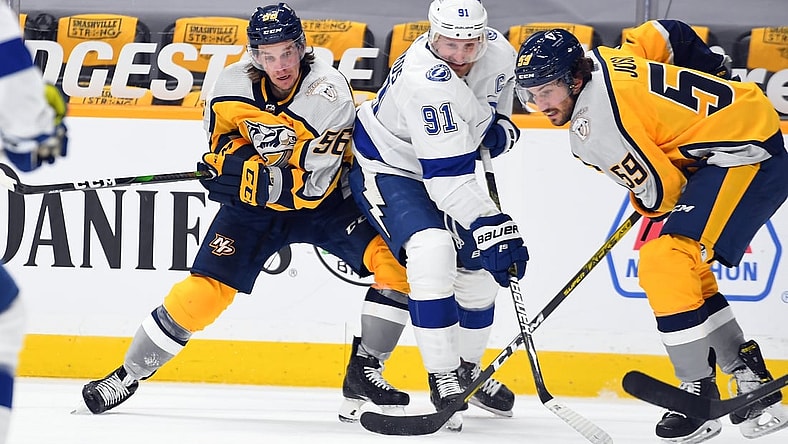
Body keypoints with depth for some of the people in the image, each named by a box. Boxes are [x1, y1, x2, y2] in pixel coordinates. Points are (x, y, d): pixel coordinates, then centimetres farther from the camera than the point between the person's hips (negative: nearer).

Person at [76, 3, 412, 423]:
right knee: (204, 290, -9)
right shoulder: (234, 84, -16)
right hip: (253, 202, 1)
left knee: (396, 260, -20)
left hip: (323, 200, -1)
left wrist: (251, 179, -37)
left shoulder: (329, 94, -28)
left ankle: (363, 372, -8)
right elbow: (222, 131, 5)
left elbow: (311, 183, -30)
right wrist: (233, 155, -17)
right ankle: (128, 375, 8)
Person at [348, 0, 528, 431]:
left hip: (448, 168, 8)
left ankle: (468, 368, 33)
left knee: (479, 266, 8)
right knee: (432, 251, -30)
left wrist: (500, 125, -3)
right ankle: (443, 381, -22)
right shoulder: (424, 82, -37)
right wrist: (491, 226, -43)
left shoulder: (498, 51, -15)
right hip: (385, 167, -8)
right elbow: (447, 178, -39)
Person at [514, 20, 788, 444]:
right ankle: (750, 378, 20)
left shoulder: (591, 126, -20)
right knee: (685, 271, 16)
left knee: (664, 261, -18)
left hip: (745, 155, -11)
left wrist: (647, 205, 7)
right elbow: (667, 34, 20)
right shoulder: (605, 59, 6)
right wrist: (714, 86, 32)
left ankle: (698, 393, -13)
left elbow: (660, 190, -17)